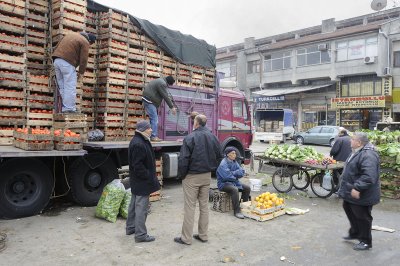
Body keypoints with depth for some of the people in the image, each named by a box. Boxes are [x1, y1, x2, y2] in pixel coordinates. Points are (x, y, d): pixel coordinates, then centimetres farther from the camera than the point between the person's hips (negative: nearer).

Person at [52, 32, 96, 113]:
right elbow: (83, 60, -6)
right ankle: (70, 109, -10)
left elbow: (58, 46, 22)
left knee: (62, 87, 9)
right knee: (70, 88, -7)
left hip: (56, 60, 8)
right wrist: (81, 72, 3)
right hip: (67, 63, -8)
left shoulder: (71, 34, 23)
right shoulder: (85, 42, 0)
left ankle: (64, 109, 9)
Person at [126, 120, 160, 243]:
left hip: (137, 181, 11)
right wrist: (150, 178, -20)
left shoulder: (141, 141, 10)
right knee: (141, 207, -2)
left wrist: (151, 176, 18)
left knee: (134, 204, 21)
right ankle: (140, 234, 8)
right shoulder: (138, 144, -23)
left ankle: (131, 228, 35)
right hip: (141, 182, -11)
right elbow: (138, 166, -26)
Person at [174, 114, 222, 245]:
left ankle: (186, 238, 10)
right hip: (207, 176, 6)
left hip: (192, 177, -6)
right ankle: (203, 235, 23)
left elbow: (183, 159, -18)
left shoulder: (190, 138, -16)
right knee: (204, 205, 14)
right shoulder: (213, 137, 5)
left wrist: (182, 175, -5)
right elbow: (219, 156, 12)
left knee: (189, 207, 1)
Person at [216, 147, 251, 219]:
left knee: (247, 188, -2)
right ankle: (237, 211, -26)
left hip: (234, 182, 9)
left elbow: (242, 172, 1)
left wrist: (233, 173, -16)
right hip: (224, 183, -8)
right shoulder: (223, 164, -18)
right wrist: (236, 174, -10)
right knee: (234, 189, -34)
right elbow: (227, 176, -28)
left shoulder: (234, 162, 7)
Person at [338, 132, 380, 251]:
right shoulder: (358, 152, 8)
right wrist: (349, 188, 25)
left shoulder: (368, 155, -27)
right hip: (351, 192, 11)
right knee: (349, 210, 23)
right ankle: (354, 233, 42)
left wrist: (357, 188, -35)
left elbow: (369, 176, -36)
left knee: (362, 217, 3)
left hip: (361, 195, -11)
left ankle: (365, 242, 21)